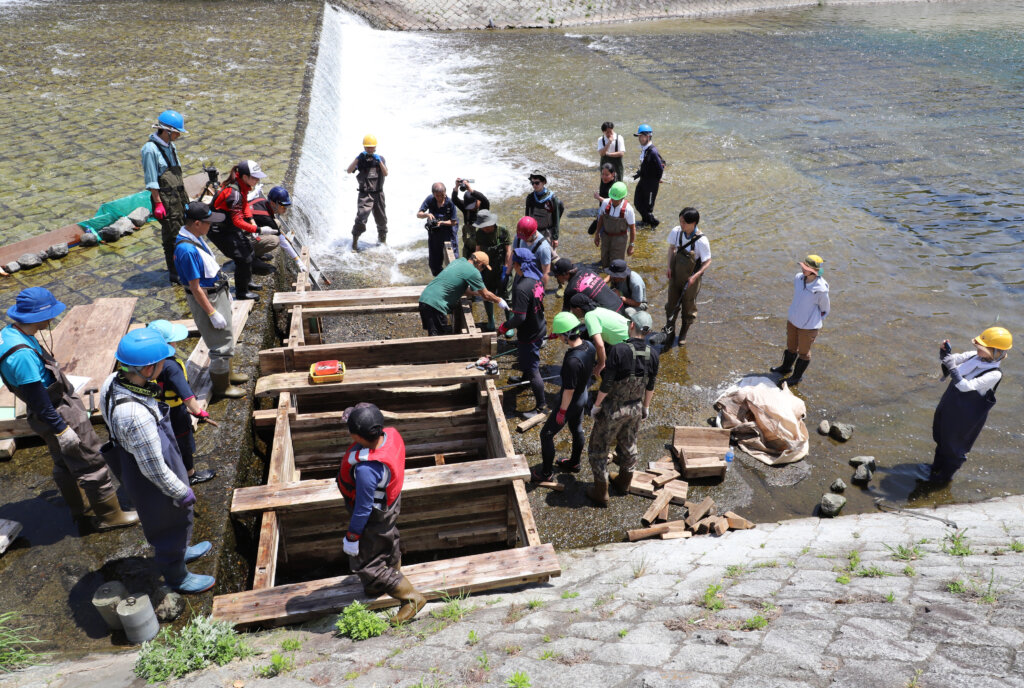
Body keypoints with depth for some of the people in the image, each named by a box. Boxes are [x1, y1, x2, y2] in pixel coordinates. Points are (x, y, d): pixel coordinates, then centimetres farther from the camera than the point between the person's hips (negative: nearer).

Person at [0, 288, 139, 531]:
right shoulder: (22, 354, -32)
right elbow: (37, 400, -27)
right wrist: (61, 429, -19)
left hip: (55, 411, 10)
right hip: (61, 415, -10)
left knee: (66, 466, 23)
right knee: (92, 465, 5)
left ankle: (82, 513, 40)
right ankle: (109, 516, 20)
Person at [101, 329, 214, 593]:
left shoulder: (111, 383, -17)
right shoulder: (136, 416, -44)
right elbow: (154, 468, -31)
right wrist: (181, 492, -14)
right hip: (155, 484, -8)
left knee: (175, 521, 33)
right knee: (170, 526, 20)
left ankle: (180, 550, 60)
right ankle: (176, 576, 46)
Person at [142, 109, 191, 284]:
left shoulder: (171, 146, 12)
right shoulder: (150, 149, -14)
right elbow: (151, 180, -15)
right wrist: (158, 203, -17)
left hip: (179, 197, 8)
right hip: (165, 199, -8)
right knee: (171, 236, -3)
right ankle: (174, 273, 6)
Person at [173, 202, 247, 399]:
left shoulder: (196, 238, 1)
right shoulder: (187, 250, -29)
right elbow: (195, 287, -25)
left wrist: (225, 292, 21)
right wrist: (212, 313, -21)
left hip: (218, 292, 10)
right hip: (206, 299, -10)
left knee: (226, 338, 24)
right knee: (221, 344, 3)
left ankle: (227, 373, 43)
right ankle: (221, 386, 19)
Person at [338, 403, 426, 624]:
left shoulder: (366, 469, -44)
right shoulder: (391, 434, -22)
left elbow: (363, 509, -30)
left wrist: (351, 538, -15)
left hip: (374, 517, -8)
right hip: (391, 502, 8)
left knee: (365, 563, 13)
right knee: (389, 542, 33)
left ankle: (411, 598, 24)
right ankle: (393, 576, 61)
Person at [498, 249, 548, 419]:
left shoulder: (521, 288, -33)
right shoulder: (537, 279, -4)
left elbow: (519, 317, -31)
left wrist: (505, 326, -14)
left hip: (530, 334, -9)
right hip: (539, 327, 9)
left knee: (532, 369, 4)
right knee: (528, 361, 35)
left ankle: (541, 406, 15)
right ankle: (525, 379, 62)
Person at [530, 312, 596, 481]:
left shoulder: (572, 361, -37)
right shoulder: (589, 346, -14)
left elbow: (569, 391, -27)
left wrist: (562, 412, -16)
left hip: (570, 402, -8)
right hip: (583, 397, 8)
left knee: (546, 435, 9)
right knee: (577, 429, 28)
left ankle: (546, 472, 24)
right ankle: (574, 462, 49)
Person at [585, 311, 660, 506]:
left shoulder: (619, 350, -26)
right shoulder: (653, 354, -9)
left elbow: (607, 384, -22)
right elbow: (650, 386, 3)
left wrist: (596, 405, -7)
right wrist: (646, 406, 19)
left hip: (613, 409, -6)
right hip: (636, 408, 6)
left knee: (599, 448, 12)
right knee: (628, 445, 27)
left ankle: (601, 493, 22)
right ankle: (624, 483, 46)